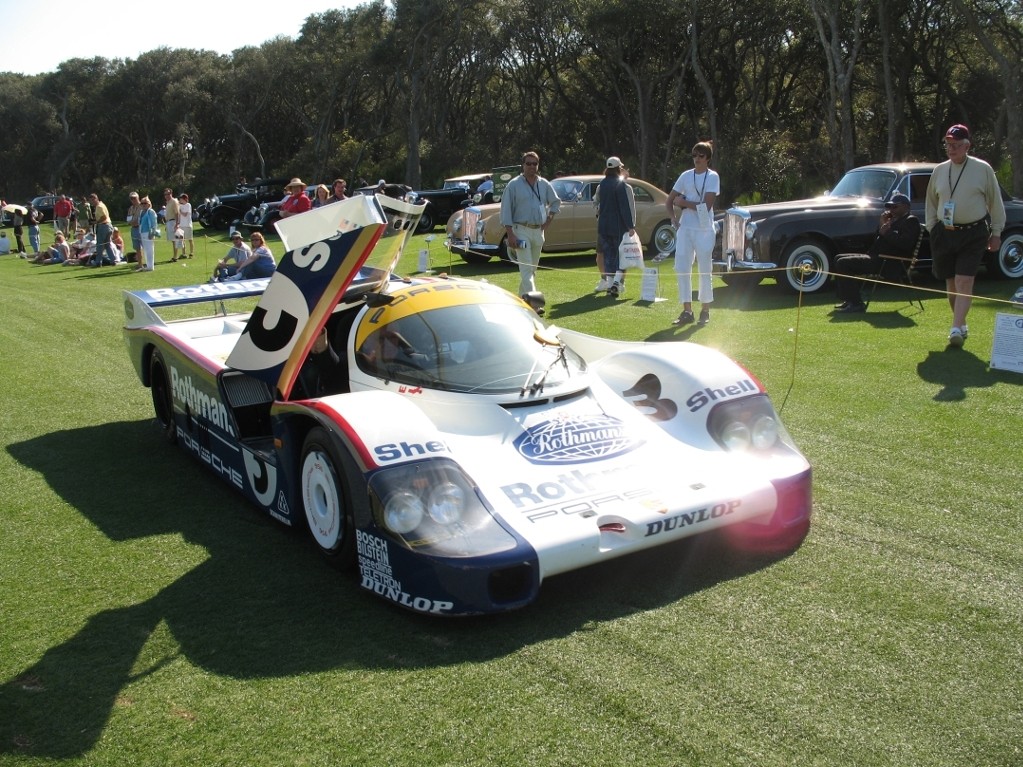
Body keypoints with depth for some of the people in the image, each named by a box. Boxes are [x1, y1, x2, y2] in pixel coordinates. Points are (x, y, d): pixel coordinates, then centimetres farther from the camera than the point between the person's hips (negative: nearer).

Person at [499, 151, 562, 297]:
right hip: (521, 230, -5)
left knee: (532, 268, 12)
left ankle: (522, 297, 24)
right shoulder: (514, 185, -5)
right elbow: (506, 210, -8)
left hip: (538, 231, 5)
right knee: (526, 268, -13)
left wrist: (548, 220, 9)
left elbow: (556, 202, 24)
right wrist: (510, 234, -16)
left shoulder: (544, 184, 9)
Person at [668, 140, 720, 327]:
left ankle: (705, 311, 10)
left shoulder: (712, 177, -2)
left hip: (704, 229, -5)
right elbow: (670, 199, 17)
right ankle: (687, 311, 8)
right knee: (681, 269, 1)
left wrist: (684, 203, -6)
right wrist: (673, 217, 2)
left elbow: (706, 205, -13)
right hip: (685, 227, 5)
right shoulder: (686, 176, 11)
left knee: (705, 270, 1)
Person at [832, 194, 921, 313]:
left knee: (843, 263, -20)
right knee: (839, 259, 10)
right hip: (877, 257, 10)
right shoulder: (894, 220, 24)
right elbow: (876, 240, 21)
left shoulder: (911, 221, -4)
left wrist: (886, 232, -12)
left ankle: (856, 303, -18)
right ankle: (848, 299, 6)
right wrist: (882, 226, 7)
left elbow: (905, 243, -21)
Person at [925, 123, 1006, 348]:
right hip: (944, 234, 4)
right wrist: (931, 229, 9)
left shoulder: (983, 169, -1)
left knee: (964, 283, -12)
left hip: (973, 234, -4)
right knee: (951, 284, 9)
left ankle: (956, 329, -17)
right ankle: (962, 324, 24)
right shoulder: (939, 170, 8)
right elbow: (931, 203, 16)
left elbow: (995, 202, 3)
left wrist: (996, 232, 3)